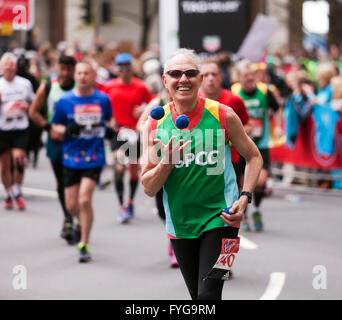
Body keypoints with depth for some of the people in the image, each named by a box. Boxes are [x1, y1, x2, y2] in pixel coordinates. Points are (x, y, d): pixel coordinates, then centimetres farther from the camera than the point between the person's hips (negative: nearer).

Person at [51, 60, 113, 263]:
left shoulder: (103, 99, 1)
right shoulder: (65, 101, -1)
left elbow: (109, 120, 20)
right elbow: (55, 127, 6)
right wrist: (67, 130, -14)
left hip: (94, 157, -2)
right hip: (71, 158, 2)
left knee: (85, 200, -16)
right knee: (71, 205, 5)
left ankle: (85, 244, -3)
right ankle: (83, 222, 41)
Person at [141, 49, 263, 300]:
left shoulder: (223, 115, -6)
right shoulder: (155, 124, -1)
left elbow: (254, 157, 7)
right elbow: (149, 189, -1)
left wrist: (245, 197, -8)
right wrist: (167, 162, -20)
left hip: (220, 219, -3)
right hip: (179, 225, 3)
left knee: (208, 295, -15)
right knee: (198, 298, 14)